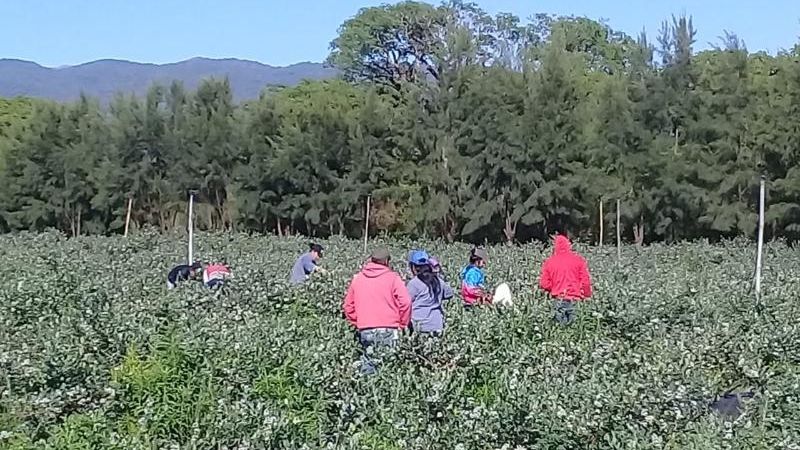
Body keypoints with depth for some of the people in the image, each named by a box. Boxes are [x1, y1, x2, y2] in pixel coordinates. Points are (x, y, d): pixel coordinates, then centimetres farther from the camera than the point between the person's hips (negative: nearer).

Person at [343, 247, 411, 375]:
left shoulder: (357, 278, 10)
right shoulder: (392, 277, -3)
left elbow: (348, 305, 14)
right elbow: (405, 302, -10)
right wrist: (402, 324, 2)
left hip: (365, 330, 4)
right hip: (388, 330, -4)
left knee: (367, 365, 9)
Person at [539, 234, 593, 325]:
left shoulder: (549, 262, 1)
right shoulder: (578, 259, -1)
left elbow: (544, 284, 0)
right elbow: (585, 280, -3)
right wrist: (587, 295, 11)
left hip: (558, 299, 1)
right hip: (574, 299, -1)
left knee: (561, 324, 7)